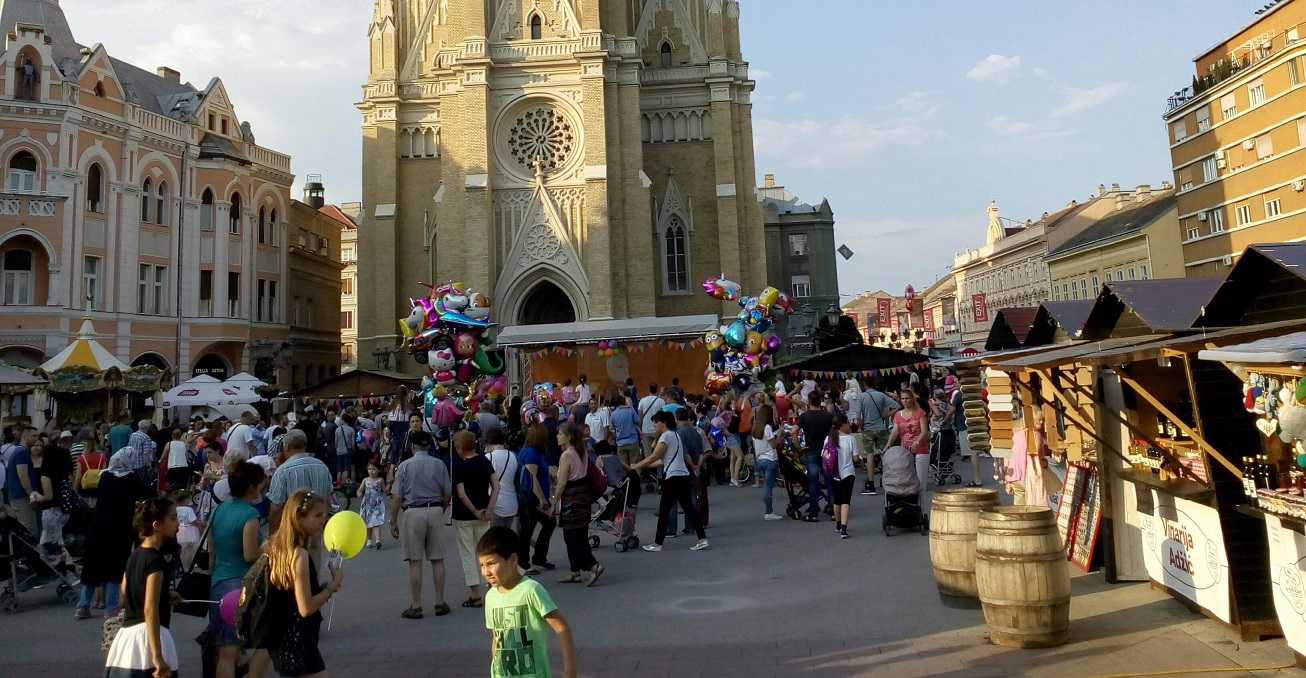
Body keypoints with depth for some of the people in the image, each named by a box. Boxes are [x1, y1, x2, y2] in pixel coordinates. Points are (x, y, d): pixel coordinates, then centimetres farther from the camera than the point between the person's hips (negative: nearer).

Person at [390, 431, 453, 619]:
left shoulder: (405, 465, -3)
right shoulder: (439, 464, 3)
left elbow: (396, 497, -5)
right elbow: (448, 494, 5)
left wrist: (393, 521, 3)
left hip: (413, 513, -2)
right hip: (435, 511, 2)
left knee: (415, 561, 3)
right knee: (437, 559, 9)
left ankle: (416, 606, 8)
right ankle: (440, 603, 15)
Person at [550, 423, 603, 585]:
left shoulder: (566, 456, -17)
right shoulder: (581, 453, 8)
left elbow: (562, 483, -17)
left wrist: (554, 503, -9)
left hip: (570, 500, -9)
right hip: (583, 497, 9)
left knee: (571, 538, -1)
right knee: (580, 537, 13)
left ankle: (593, 566, -9)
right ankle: (575, 572, 20)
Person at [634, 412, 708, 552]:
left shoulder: (665, 436, -9)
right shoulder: (674, 435, 20)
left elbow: (653, 457, -13)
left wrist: (636, 466, -7)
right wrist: (646, 466, 18)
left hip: (673, 477, -9)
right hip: (683, 476, 10)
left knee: (664, 510, -1)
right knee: (688, 508, 10)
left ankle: (658, 544, 5)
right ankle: (702, 539, 7)